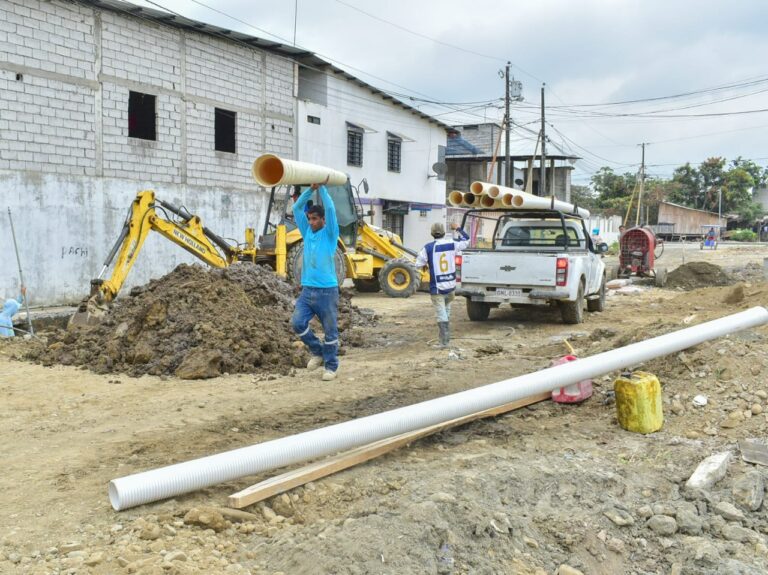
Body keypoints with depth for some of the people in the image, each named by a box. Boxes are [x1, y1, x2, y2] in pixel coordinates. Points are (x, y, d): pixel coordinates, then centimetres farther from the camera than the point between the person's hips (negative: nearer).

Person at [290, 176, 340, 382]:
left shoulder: (330, 233, -2)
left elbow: (330, 209, -13)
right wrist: (311, 189, 0)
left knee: (330, 331, 2)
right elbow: (296, 208, 8)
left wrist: (322, 187, -7)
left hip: (327, 290, -5)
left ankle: (331, 366, 14)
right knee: (297, 322, -7)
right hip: (307, 289, 5)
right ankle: (318, 352, 13)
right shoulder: (307, 232, 12)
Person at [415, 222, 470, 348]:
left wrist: (427, 262, 14)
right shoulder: (452, 244, -2)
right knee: (446, 311, 22)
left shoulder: (428, 248, -11)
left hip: (437, 288, -4)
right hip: (450, 285, 4)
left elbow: (418, 264, -7)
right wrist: (458, 229, 29)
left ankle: (444, 342, -6)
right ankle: (446, 337, 28)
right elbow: (466, 240, 17)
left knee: (441, 315, -3)